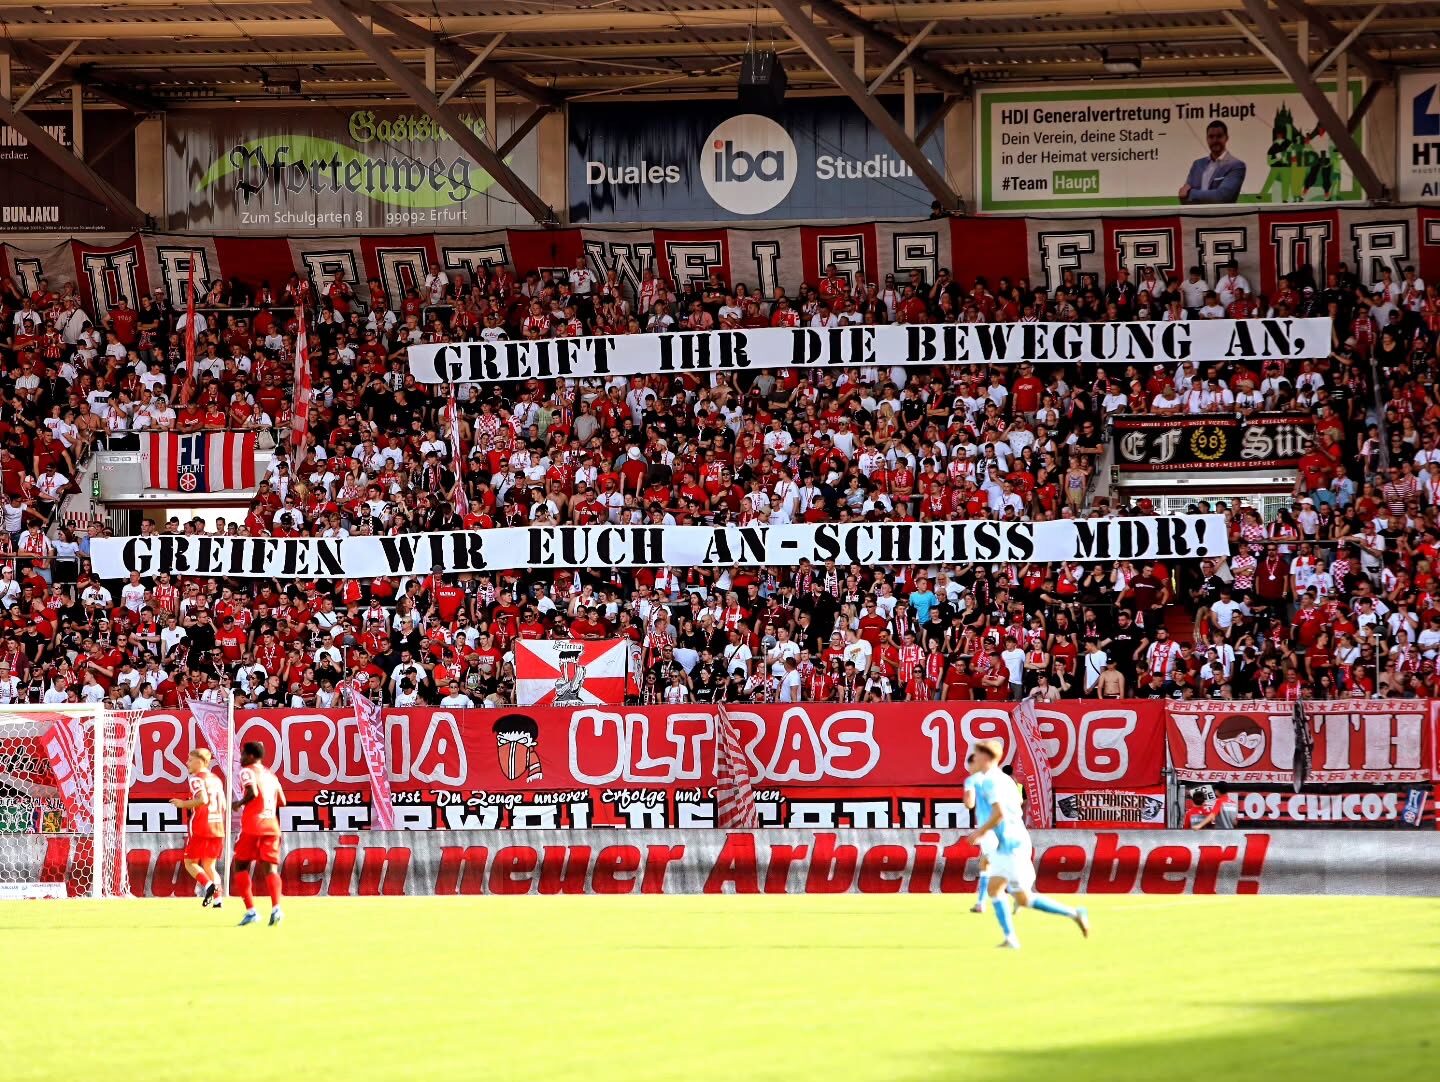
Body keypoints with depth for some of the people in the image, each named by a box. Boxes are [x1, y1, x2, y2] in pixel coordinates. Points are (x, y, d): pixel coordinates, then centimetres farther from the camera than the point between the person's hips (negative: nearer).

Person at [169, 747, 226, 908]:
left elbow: (203, 800, -22)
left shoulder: (196, 779, -8)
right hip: (218, 828, 7)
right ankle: (218, 898, -4)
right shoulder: (216, 779, 15)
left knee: (190, 862, 5)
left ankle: (208, 885, -19)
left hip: (200, 828, -7)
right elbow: (223, 806, 13)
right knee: (209, 866, 12)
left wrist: (183, 804, -10)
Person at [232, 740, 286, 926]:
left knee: (240, 866, 8)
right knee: (270, 868, 0)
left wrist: (239, 804, -2)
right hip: (271, 825, 5)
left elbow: (252, 793, -18)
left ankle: (250, 911, -3)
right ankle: (276, 908, -22)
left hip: (253, 825, -5)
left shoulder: (247, 772, -1)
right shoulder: (270, 775, 19)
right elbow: (282, 801, 16)